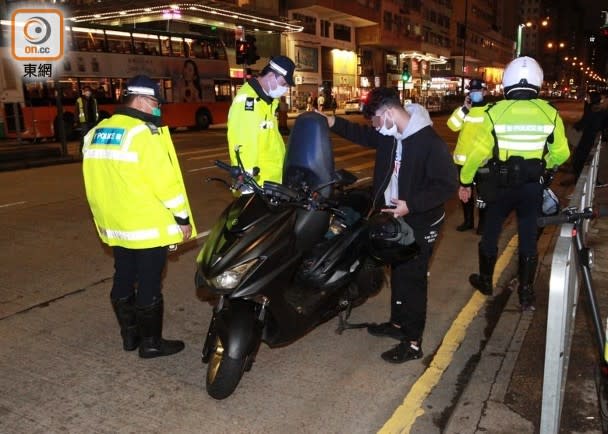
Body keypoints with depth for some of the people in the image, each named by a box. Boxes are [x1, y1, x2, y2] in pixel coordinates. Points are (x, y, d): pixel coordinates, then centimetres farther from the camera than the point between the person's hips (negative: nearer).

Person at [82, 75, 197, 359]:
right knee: (149, 284, 3)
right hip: (148, 225, -8)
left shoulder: (96, 133, 9)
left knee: (123, 279, 17)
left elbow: (95, 181, 13)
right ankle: (151, 343, 15)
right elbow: (164, 181, -20)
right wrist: (183, 218, -12)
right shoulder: (144, 133, -17)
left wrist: (105, 218, 21)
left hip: (116, 226, 8)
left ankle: (129, 335, 31)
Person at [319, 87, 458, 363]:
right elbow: (362, 135, 19)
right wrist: (333, 123, 3)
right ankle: (398, 323, 38)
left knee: (412, 279, -2)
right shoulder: (390, 136, 2)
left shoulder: (429, 142, -23)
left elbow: (448, 184, -23)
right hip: (395, 219, 9)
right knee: (397, 272, 20)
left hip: (419, 224, -9)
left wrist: (411, 205, -29)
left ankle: (412, 343, 10)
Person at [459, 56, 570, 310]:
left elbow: (478, 152, -12)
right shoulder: (549, 113, -8)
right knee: (528, 239, 13)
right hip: (532, 187, 2)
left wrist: (465, 181, 1)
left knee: (490, 234, 17)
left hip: (500, 186, -1)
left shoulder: (495, 112, -14)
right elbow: (561, 154, 1)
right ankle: (526, 293, 20)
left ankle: (485, 281, 33)